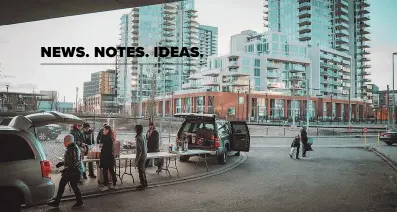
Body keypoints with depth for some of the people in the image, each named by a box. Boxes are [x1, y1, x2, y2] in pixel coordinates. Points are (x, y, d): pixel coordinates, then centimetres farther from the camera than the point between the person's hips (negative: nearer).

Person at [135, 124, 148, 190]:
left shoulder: (139, 138, -22)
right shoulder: (142, 136, 7)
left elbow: (139, 150, -23)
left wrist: (137, 160, -19)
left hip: (141, 157, -9)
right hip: (144, 156, 9)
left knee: (141, 172, 1)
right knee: (142, 171, 18)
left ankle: (143, 185, 10)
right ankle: (144, 184, 27)